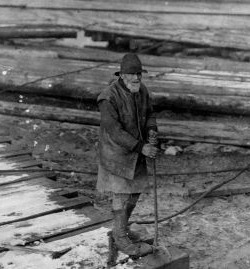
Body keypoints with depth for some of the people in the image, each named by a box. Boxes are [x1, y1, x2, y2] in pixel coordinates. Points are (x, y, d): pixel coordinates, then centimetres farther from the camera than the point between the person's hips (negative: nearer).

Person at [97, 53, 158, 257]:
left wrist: (152, 131, -14)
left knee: (135, 190, 15)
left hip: (135, 149, 8)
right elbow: (114, 132, -27)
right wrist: (141, 148, -28)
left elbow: (149, 114, 7)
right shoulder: (109, 98, -28)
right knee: (121, 195, 1)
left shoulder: (141, 90, -4)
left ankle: (120, 229, 34)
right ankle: (122, 239, 17)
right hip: (116, 152, -8)